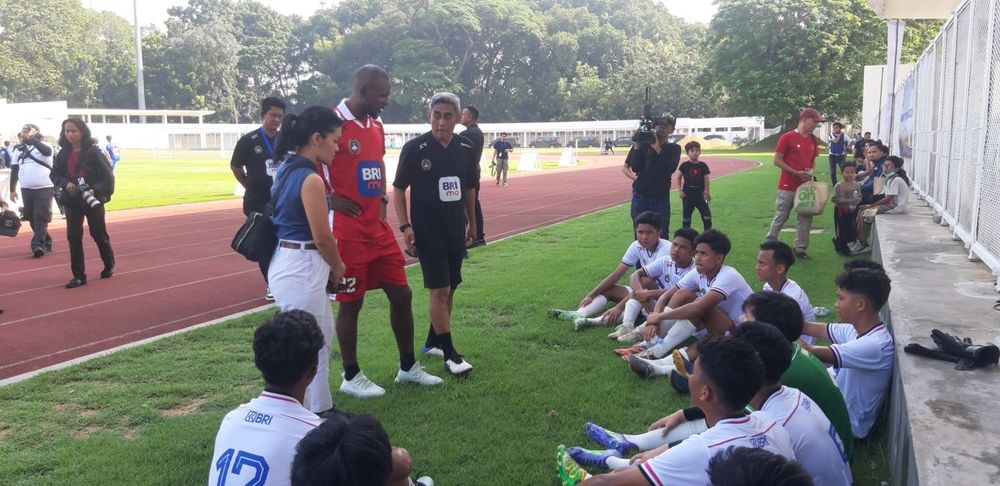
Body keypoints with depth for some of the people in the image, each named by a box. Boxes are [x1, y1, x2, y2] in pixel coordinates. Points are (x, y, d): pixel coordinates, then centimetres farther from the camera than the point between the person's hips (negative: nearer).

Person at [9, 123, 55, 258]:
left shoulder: (43, 146, -2)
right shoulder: (18, 149, 12)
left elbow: (47, 151, -28)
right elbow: (14, 170, 16)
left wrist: (32, 138, -25)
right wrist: (12, 189, 14)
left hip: (44, 189, -6)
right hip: (26, 190, 6)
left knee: (41, 219, -11)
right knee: (32, 219, 10)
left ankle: (38, 246, -15)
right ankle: (46, 243, 22)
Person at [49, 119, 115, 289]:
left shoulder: (93, 151, -11)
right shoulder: (63, 153, 2)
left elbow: (108, 174, -12)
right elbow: (54, 174, 8)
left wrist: (95, 190, -24)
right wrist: (66, 183, -13)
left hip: (93, 199, -4)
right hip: (72, 200, 4)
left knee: (99, 234, 10)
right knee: (73, 237, 1)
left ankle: (109, 265, 33)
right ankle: (79, 275, 7)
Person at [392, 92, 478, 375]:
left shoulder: (466, 148, 1)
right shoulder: (414, 149, -12)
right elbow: (398, 189, -5)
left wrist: (472, 222, 18)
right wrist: (405, 226, -13)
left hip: (456, 232, 5)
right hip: (428, 233, -5)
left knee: (449, 289, 14)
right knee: (439, 291, -7)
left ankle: (434, 341, 31)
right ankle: (450, 354, 2)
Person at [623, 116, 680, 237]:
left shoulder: (674, 148, 4)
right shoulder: (643, 144, 3)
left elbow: (670, 168, -13)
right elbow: (635, 168, -4)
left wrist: (657, 149, -17)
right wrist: (636, 147, -13)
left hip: (661, 198, 0)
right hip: (640, 197, 0)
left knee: (662, 237, -1)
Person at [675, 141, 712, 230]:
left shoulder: (703, 166, 2)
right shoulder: (684, 165, -3)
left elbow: (706, 180, 5)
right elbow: (678, 178, 1)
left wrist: (707, 192, 3)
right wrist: (680, 191, -5)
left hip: (700, 194, 2)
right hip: (688, 194, -2)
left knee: (707, 214, -3)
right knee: (687, 215, 6)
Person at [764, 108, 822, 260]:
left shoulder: (813, 140, 9)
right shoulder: (787, 137, -11)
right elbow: (777, 160, -11)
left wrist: (810, 172, -1)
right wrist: (796, 173, -17)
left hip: (806, 185, 6)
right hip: (787, 186, -6)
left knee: (806, 217, 4)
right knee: (781, 217, 3)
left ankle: (800, 249, 13)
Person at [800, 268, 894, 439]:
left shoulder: (874, 346, -32)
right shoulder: (859, 329, -5)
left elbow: (815, 354, -33)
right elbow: (818, 329, 2)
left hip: (849, 424, -7)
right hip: (839, 403, 7)